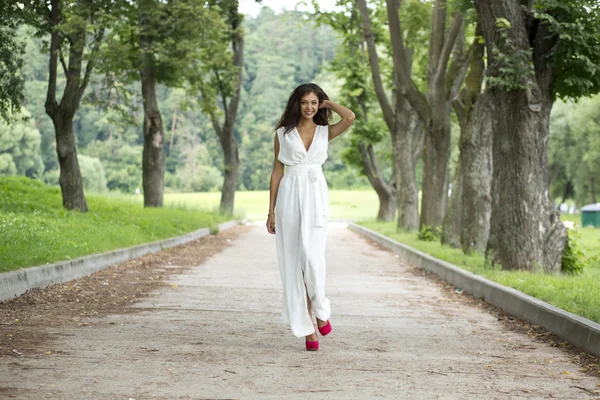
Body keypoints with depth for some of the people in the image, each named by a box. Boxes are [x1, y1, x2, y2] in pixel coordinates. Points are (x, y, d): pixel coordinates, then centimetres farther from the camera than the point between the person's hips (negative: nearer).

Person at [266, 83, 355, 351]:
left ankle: (320, 310, 10)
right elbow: (277, 171, 8)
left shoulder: (325, 132, 8)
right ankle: (307, 327, 6)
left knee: (312, 256, -17)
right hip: (290, 197, 1)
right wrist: (271, 210, 4)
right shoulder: (283, 133, 8)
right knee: (293, 262, -1)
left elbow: (350, 117, -11)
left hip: (316, 197, -1)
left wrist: (328, 103, 6)